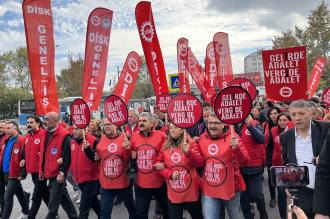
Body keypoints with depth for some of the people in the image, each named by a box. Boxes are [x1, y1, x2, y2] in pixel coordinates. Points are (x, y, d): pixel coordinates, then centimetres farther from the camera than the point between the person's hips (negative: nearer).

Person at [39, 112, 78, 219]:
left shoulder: (64, 135, -16)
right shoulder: (47, 133, 10)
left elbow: (67, 156, -18)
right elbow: (43, 154, 17)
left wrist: (62, 172, -18)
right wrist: (41, 169, 14)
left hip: (58, 174, -8)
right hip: (49, 173, 8)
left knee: (53, 203, -1)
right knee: (63, 198, 18)